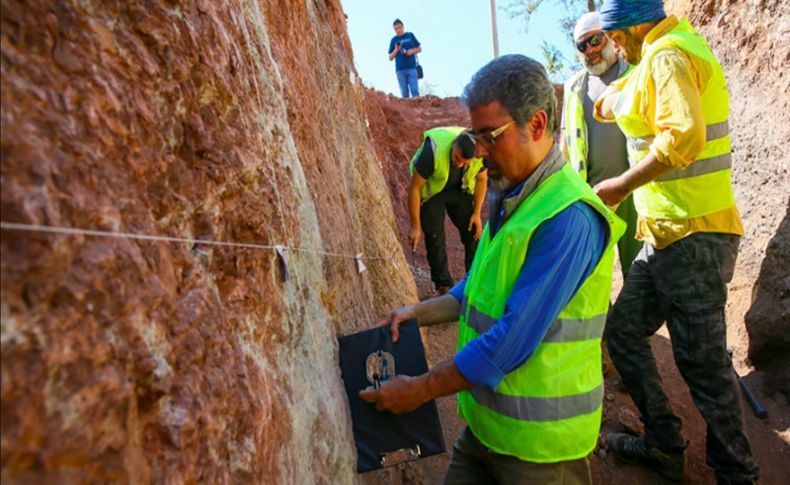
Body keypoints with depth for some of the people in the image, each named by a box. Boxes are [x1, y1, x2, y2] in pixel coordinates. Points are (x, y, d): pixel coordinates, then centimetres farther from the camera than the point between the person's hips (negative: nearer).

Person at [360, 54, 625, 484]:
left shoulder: (569, 218, -25)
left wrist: (420, 389, -19)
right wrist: (420, 312, 2)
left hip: (539, 438, -7)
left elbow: (515, 338, -27)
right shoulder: (508, 197, 4)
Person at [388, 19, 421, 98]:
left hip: (412, 67, -1)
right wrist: (396, 50, -8)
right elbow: (390, 58, 10)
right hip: (400, 69, 1)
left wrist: (412, 51, -6)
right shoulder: (394, 40, 11)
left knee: (415, 90, -9)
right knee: (404, 93, -1)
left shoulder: (410, 35, 11)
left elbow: (419, 49, 14)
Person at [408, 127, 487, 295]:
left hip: (459, 190, 3)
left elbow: (481, 179, -4)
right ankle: (443, 285, 11)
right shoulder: (434, 151, -39)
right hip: (430, 189, -3)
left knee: (472, 231, -1)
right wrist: (415, 227, -22)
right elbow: (414, 187, -28)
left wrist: (477, 213, -6)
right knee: (434, 236, -5)